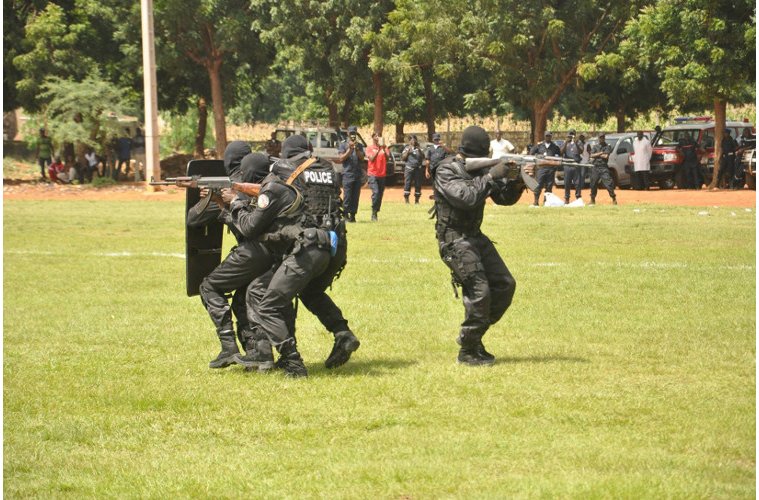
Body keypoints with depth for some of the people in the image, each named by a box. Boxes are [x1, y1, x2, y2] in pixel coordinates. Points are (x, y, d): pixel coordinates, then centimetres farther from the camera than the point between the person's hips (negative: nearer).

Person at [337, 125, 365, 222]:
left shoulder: (359, 145, 12)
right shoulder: (343, 145, 3)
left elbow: (362, 158, 0)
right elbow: (341, 159, -6)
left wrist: (356, 148, -13)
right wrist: (350, 149, -12)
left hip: (358, 175, 3)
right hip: (347, 174, -3)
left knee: (355, 196, 3)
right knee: (347, 196, -7)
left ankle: (353, 215, 7)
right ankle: (346, 216, -4)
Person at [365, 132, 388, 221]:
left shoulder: (384, 148, 9)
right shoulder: (370, 148, 0)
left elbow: (387, 158, -3)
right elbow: (371, 158, -14)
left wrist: (383, 149, -17)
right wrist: (378, 150, -21)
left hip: (382, 174, 4)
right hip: (373, 174, -4)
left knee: (380, 194, 6)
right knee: (375, 192, -19)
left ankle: (376, 212, 15)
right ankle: (374, 213, -14)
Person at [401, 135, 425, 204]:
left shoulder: (419, 149, 15)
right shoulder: (407, 148, 11)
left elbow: (423, 157, 5)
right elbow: (403, 158, 2)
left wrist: (419, 151, -9)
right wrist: (408, 151, -8)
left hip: (418, 169, 2)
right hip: (409, 168, -2)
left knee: (418, 184, -1)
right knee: (407, 184, -9)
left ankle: (417, 200, 4)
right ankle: (406, 199, -7)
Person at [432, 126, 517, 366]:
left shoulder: (479, 169, 10)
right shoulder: (447, 171, -12)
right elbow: (466, 198, -26)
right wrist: (490, 177, -22)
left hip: (474, 236, 8)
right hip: (455, 240, -8)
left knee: (505, 285, 5)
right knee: (479, 290, -16)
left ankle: (474, 336, 16)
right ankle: (467, 351, -5)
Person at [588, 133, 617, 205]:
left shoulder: (607, 146, 3)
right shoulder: (595, 147, 14)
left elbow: (606, 156, -10)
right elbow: (592, 155, -1)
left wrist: (596, 155, -2)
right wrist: (600, 153, -8)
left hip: (603, 167, -4)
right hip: (595, 167, 4)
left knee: (608, 183, -11)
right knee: (593, 184, 8)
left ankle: (614, 199, -8)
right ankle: (592, 200, 21)